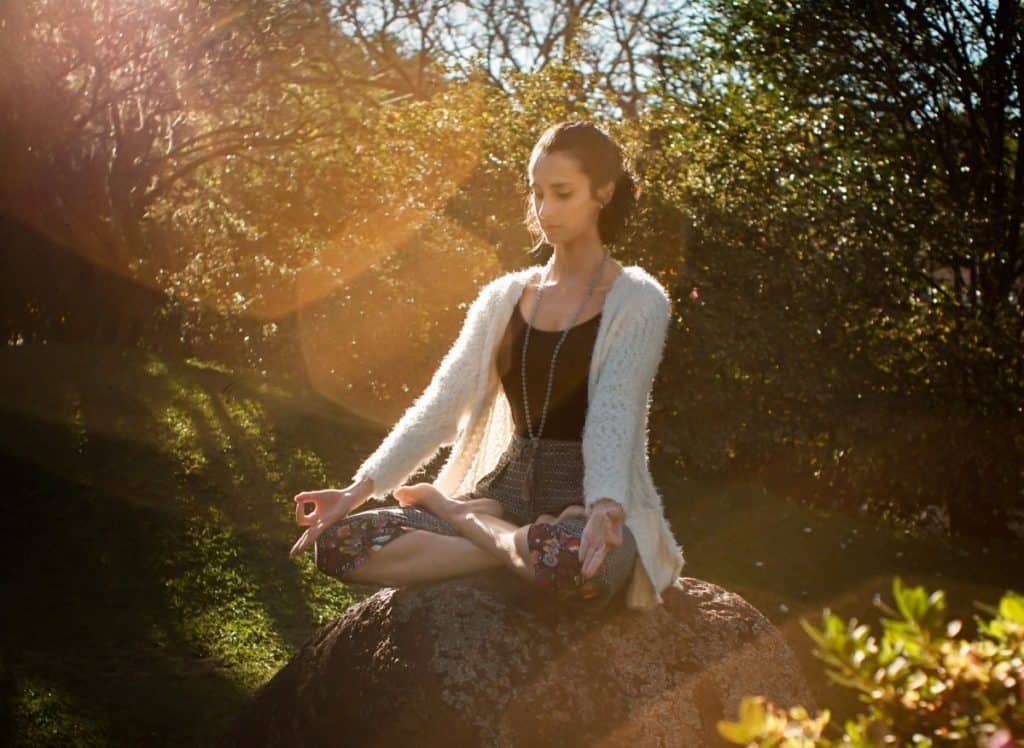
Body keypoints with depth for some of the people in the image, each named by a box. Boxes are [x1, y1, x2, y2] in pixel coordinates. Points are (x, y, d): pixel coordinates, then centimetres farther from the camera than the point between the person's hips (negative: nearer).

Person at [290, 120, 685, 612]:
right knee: (339, 540, -17)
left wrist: (606, 508, -39)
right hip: (506, 492, 4)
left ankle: (454, 514, -13)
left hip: (586, 504, -4)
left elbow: (613, 416, -19)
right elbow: (439, 406, 4)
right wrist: (360, 489, -9)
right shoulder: (504, 298, 11)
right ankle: (520, 544, -14)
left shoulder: (637, 301, -4)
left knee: (571, 563, -43)